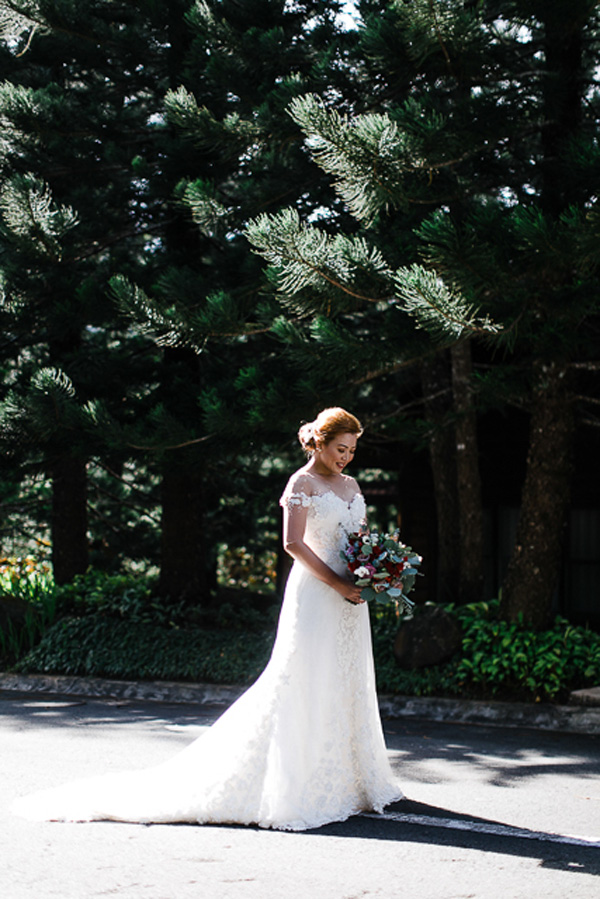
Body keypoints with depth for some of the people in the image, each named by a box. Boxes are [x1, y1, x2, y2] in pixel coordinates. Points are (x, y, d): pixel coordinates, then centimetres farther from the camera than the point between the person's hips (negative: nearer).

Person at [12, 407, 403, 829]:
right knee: (305, 686, -8)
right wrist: (338, 583, -17)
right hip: (315, 595, -8)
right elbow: (294, 542, -16)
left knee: (347, 685, 10)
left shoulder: (351, 485, 16)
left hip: (349, 599, 8)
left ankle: (346, 779, 17)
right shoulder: (302, 482, -6)